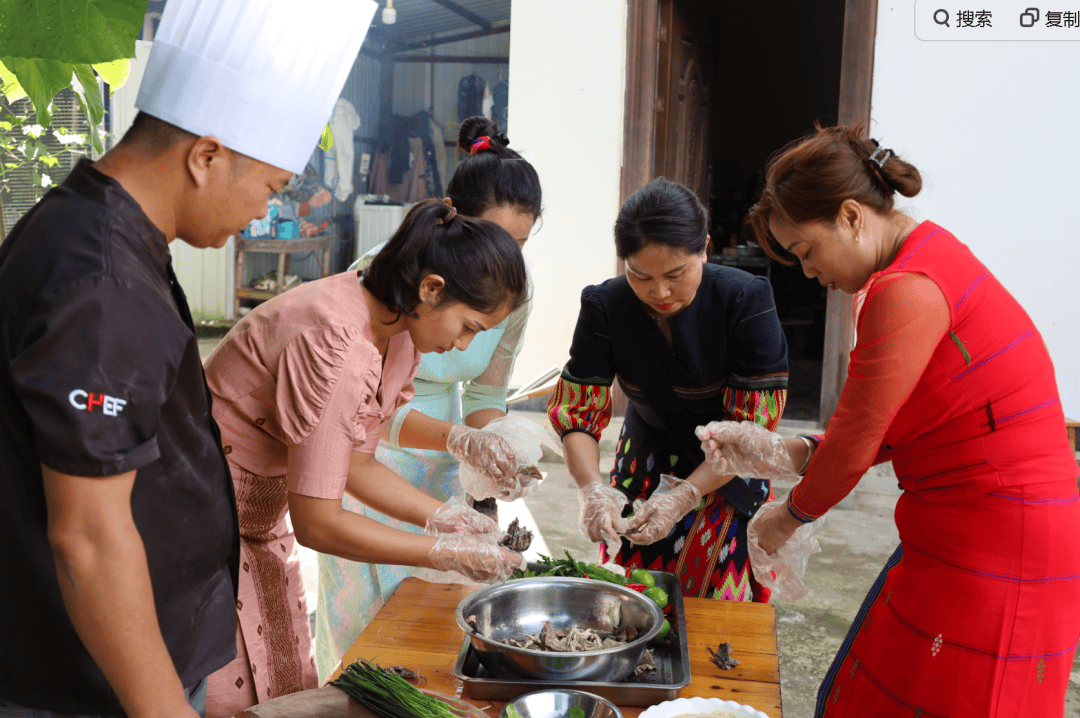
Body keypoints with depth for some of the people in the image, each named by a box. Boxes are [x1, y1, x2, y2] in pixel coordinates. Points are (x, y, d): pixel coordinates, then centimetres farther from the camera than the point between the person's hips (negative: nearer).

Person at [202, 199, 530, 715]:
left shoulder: (398, 333, -4)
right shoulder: (336, 339, -32)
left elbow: (355, 464, 5)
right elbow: (316, 523, -28)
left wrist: (444, 516, -5)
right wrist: (446, 554, -21)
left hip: (261, 517, 8)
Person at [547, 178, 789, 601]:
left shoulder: (745, 302, -25)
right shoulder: (605, 308, -17)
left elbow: (753, 427, -24)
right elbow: (576, 411, -14)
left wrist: (684, 496, -34)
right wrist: (591, 488, -32)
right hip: (647, 456, 3)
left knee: (707, 601, -2)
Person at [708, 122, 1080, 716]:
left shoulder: (907, 293, -22)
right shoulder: (933, 256, 11)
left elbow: (855, 445, -15)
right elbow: (885, 434, 13)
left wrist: (790, 514, 3)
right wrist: (780, 454, 6)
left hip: (991, 553, -10)